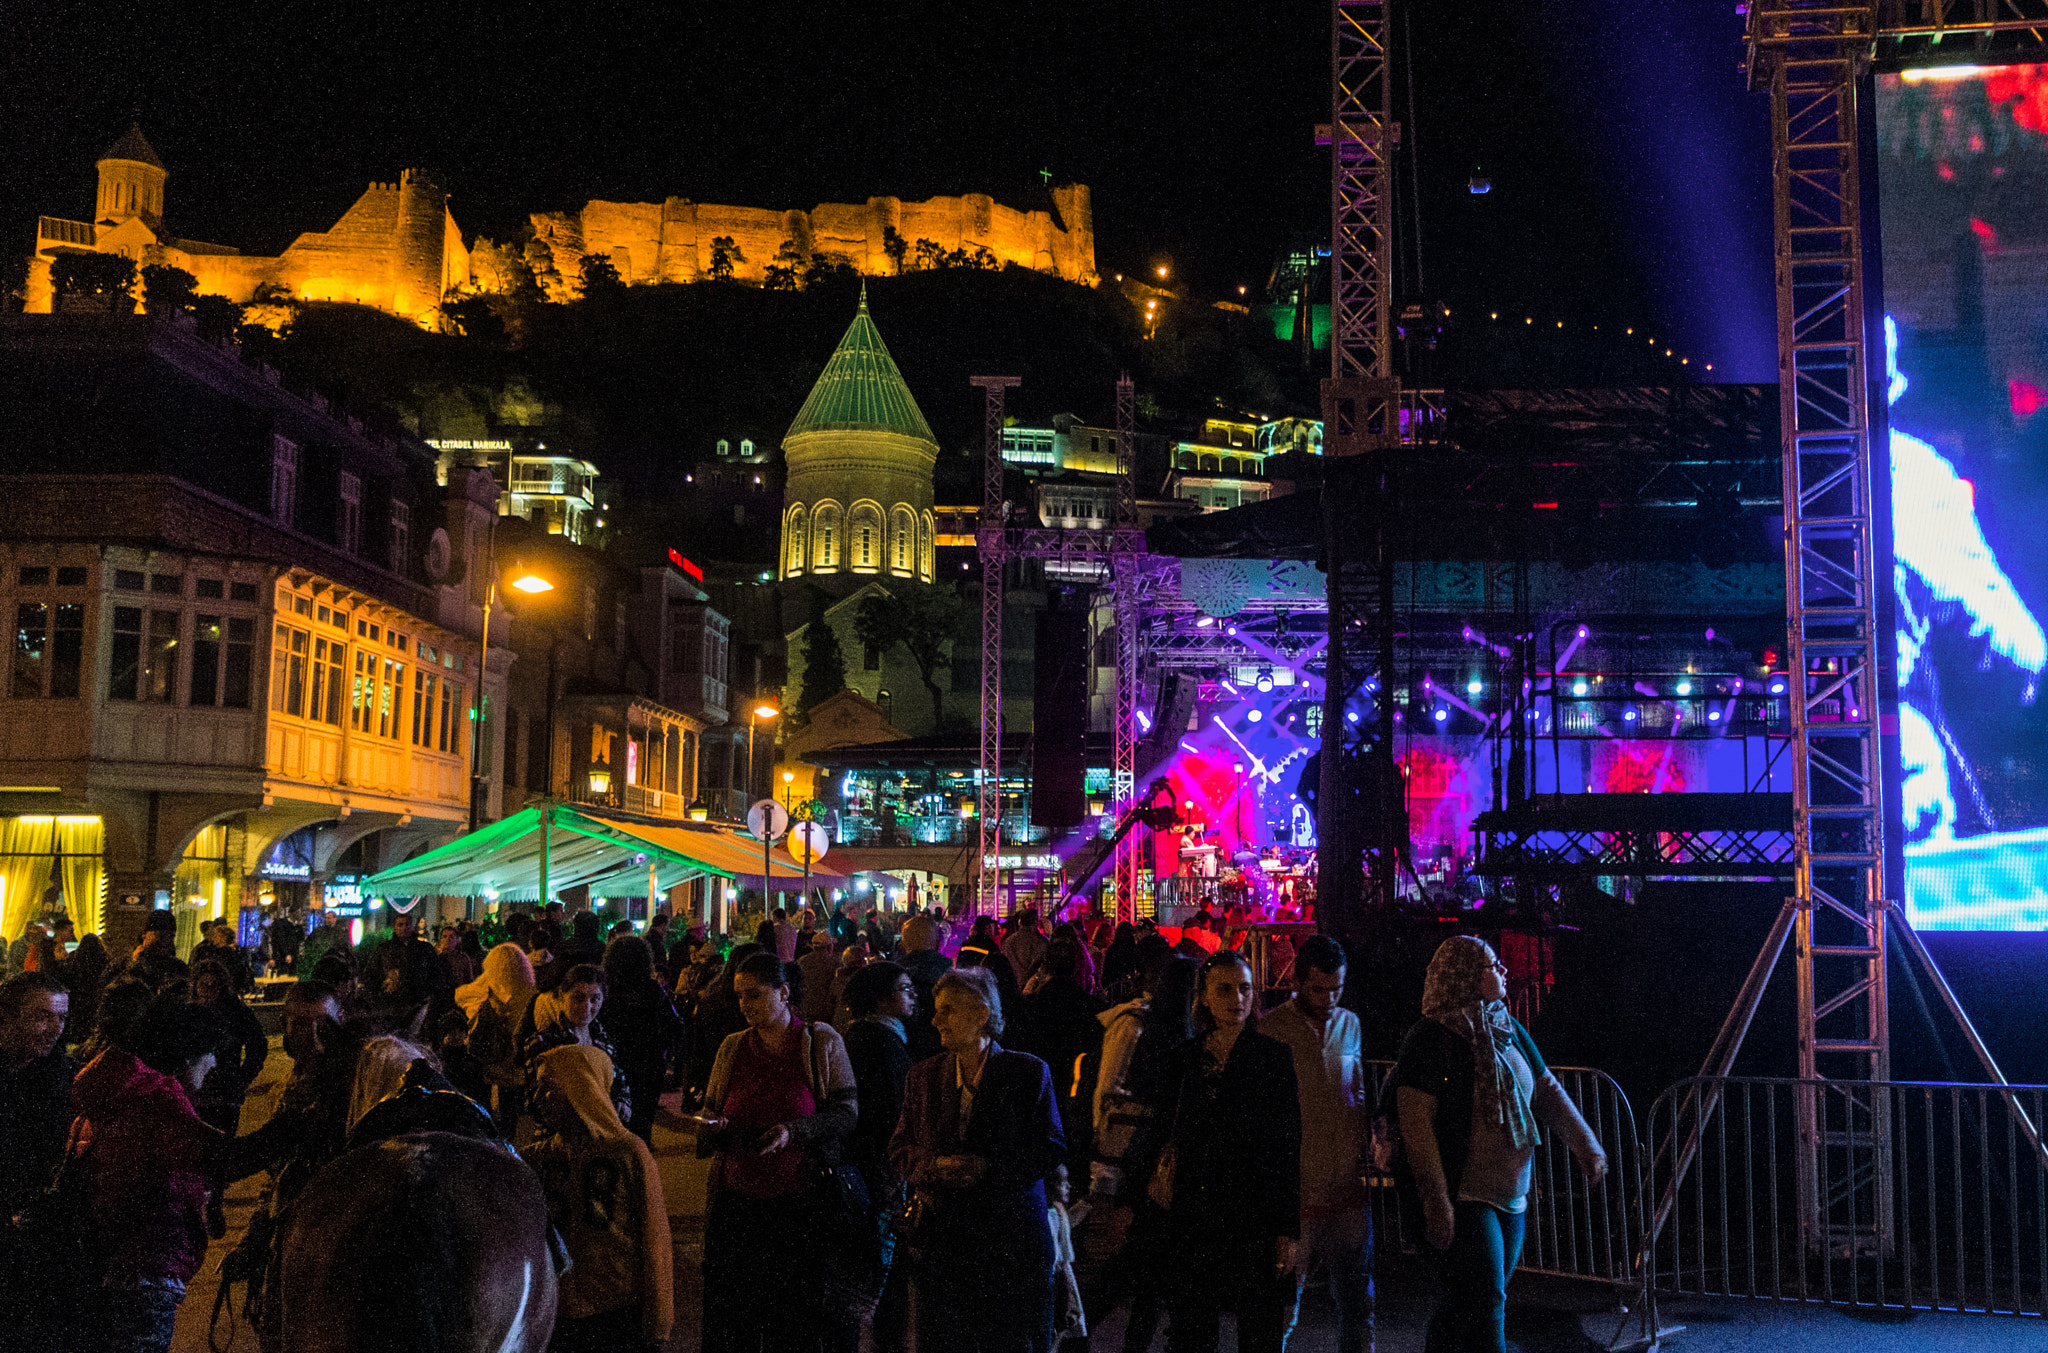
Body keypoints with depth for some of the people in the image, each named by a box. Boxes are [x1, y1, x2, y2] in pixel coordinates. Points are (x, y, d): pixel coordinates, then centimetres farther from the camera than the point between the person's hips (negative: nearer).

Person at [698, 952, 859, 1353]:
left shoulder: (821, 1042, -1)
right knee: (728, 1307, 5)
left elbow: (847, 1110, -3)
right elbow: (711, 1110, 17)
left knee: (795, 1314, 4)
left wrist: (794, 1130, -17)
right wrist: (711, 1127, -7)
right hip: (736, 1197, 3)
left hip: (799, 1203, -3)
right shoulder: (732, 1048, 9)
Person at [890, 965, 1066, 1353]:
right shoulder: (923, 1076, 9)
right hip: (941, 1237, 3)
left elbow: (1051, 1147, -5)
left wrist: (990, 1169, -17)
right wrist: (936, 1165, -11)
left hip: (1012, 1237, -3)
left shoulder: (1029, 1073, -2)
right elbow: (900, 1149, 10)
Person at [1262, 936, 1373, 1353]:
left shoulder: (1350, 1025, 10)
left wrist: (1367, 1150, 7)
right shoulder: (1269, 1030, -7)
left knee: (1358, 1307, 10)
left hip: (1349, 1195, 5)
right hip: (1296, 1196, -5)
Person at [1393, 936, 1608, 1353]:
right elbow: (1416, 1122, -18)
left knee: (1466, 1302, 14)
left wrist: (1584, 1141, 5)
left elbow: (1546, 1088, 18)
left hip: (1512, 1196, 8)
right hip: (1463, 1198, -8)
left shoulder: (1508, 1030, 11)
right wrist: (1436, 1200, -23)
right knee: (1485, 1302, -10)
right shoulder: (1432, 1037, -14)